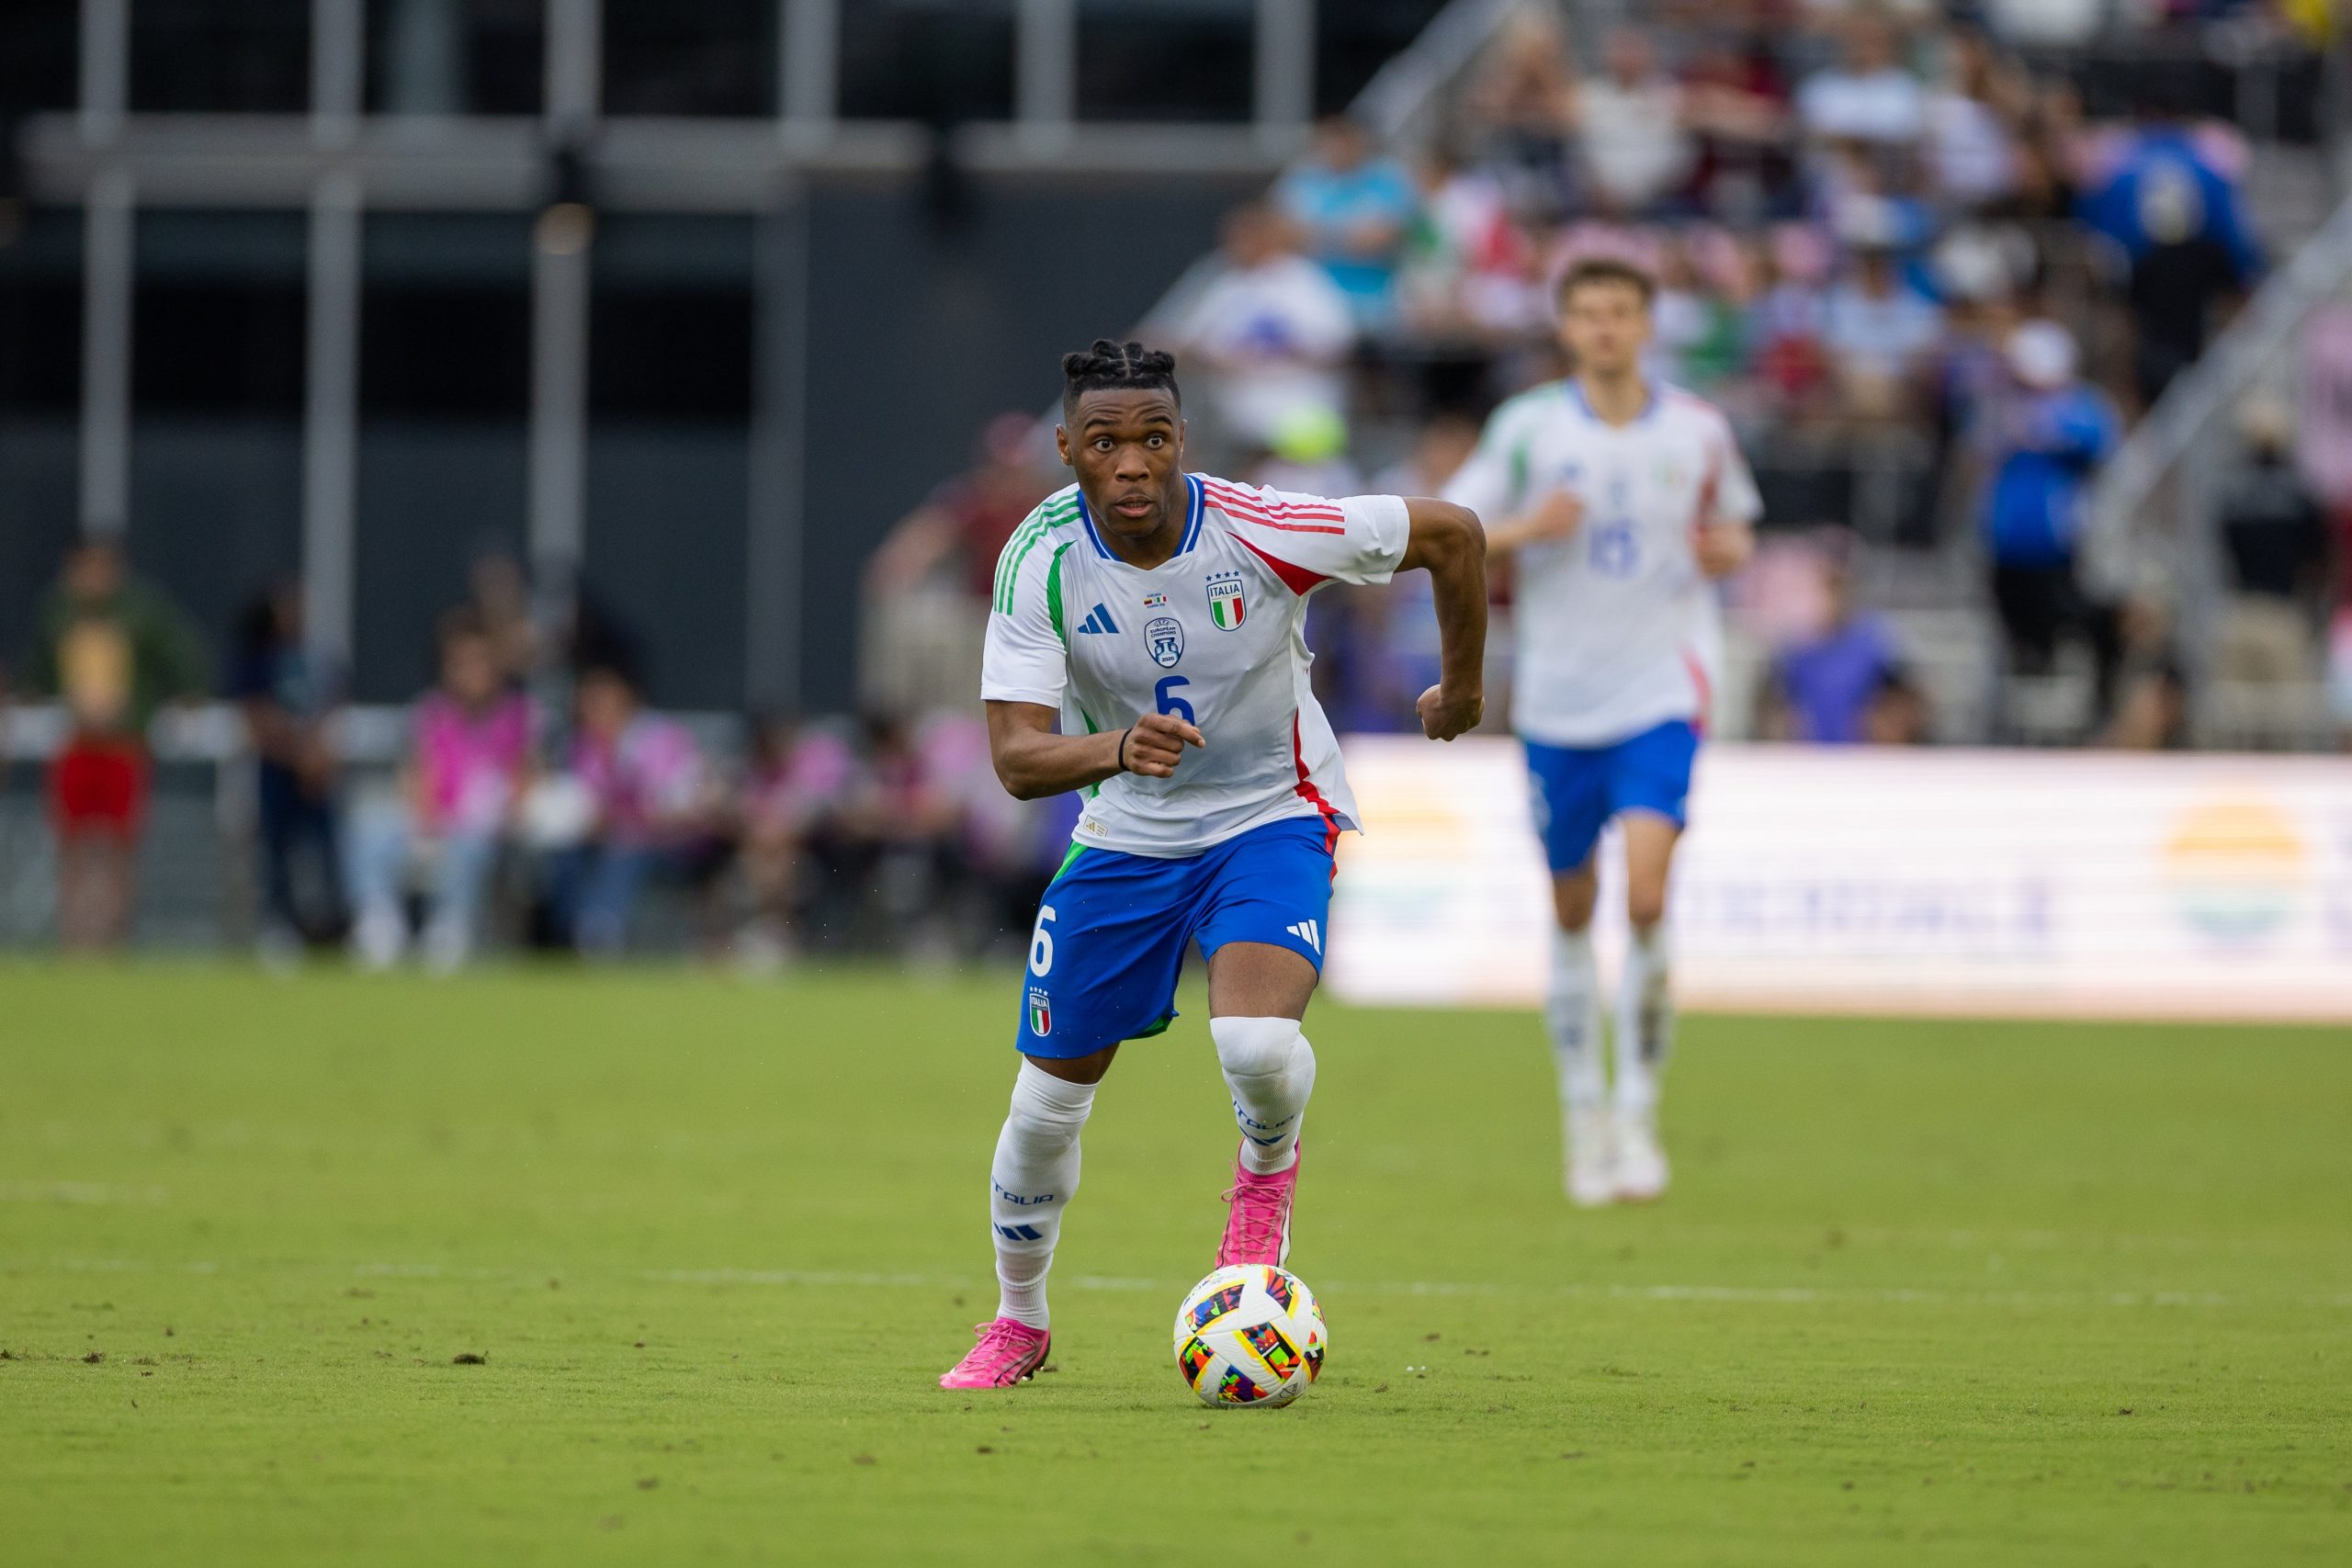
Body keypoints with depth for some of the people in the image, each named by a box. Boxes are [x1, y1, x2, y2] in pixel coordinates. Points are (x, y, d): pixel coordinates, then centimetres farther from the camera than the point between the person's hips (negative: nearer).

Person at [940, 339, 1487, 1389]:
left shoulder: (1259, 534, -25)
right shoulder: (1042, 559, -19)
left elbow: (1450, 532, -10)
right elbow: (1016, 756, -25)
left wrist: (1463, 687, 3)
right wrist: (1117, 747, -46)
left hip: (1273, 816, -3)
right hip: (1126, 831, 3)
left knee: (1257, 1043, -29)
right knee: (1047, 1099, 5)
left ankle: (1267, 1170, 8)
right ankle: (1019, 1323, 31)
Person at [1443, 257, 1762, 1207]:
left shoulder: (1697, 433, 2)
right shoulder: (1528, 426, 0)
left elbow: (1736, 531, 18)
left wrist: (1729, 552, -5)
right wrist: (1526, 530, -16)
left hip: (1661, 692, -1)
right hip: (1558, 699, 1)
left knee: (1646, 897, -18)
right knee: (1572, 909, 10)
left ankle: (1639, 1114, -6)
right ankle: (1583, 1112, 26)